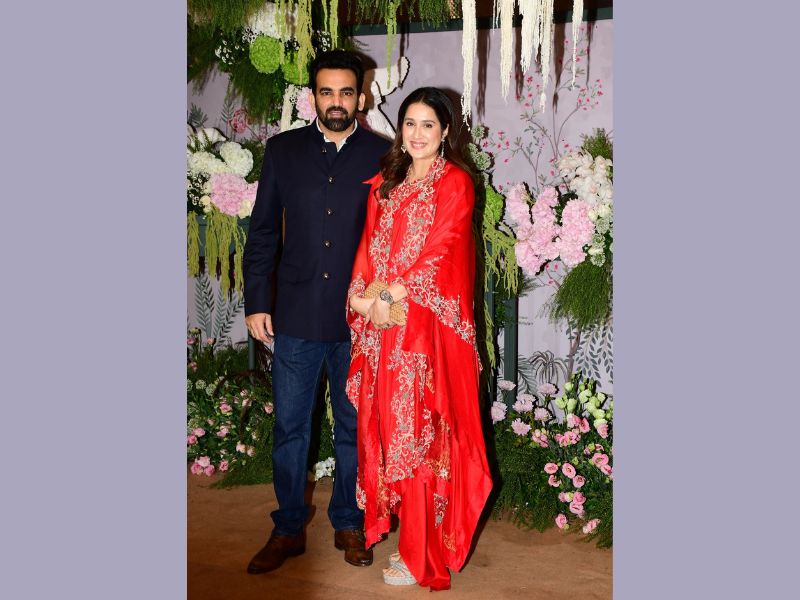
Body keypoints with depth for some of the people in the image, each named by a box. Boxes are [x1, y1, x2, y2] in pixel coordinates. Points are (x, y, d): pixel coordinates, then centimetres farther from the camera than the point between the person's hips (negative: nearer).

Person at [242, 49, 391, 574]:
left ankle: (349, 523, 27)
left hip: (359, 318, -1)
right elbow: (263, 231, 6)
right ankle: (289, 528, 23)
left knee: (354, 426, 11)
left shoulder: (382, 155, 1)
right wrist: (257, 301, 1)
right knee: (290, 426, 8)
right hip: (296, 315, 1)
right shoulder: (284, 150, 5)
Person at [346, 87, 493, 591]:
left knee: (421, 431, -2)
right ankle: (404, 525, 24)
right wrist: (365, 295, -7)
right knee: (387, 424, 9)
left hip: (428, 324, -6)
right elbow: (370, 245, 10)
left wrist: (390, 295, -14)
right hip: (382, 323, 6)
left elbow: (440, 251, -11)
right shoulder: (387, 183, 16)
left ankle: (423, 554, 8)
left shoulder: (455, 182, -3)